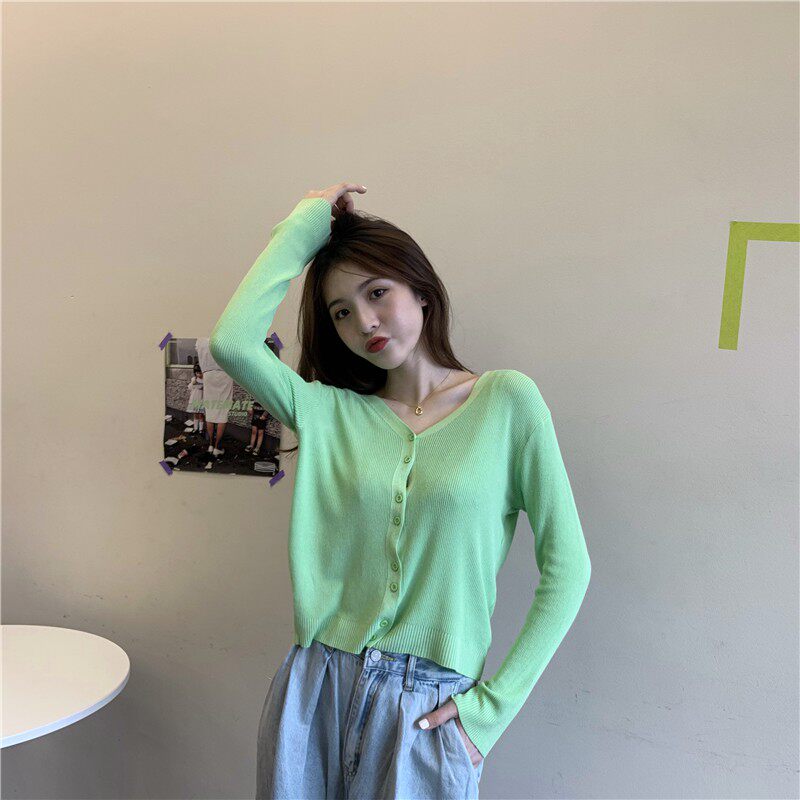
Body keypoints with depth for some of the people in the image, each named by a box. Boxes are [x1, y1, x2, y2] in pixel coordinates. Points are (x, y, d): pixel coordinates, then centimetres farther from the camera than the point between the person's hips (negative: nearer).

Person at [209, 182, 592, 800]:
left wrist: (493, 703, -7)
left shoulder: (506, 400, -5)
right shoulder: (331, 412, 1)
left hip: (427, 709, -2)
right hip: (313, 695, 2)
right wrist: (307, 222, -4)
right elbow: (232, 340, -15)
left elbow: (566, 568, -5)